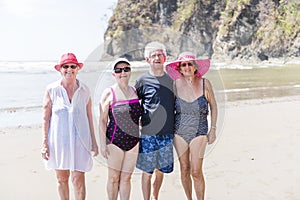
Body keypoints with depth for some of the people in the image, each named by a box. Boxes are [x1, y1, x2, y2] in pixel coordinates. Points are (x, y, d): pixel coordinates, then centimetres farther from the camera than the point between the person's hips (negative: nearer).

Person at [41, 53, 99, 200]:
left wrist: (93, 142, 8)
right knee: (62, 179, 11)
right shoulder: (51, 89, -1)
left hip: (79, 140, 0)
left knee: (78, 180, -3)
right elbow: (46, 118, 0)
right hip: (58, 140, 0)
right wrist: (45, 143, -3)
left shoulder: (84, 90, 3)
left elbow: (89, 117, 7)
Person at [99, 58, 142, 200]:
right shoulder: (109, 93, -4)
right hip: (115, 141, -3)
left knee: (126, 178, 11)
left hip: (133, 141, 4)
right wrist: (103, 144, -10)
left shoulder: (135, 91, 8)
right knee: (114, 178, 7)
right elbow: (102, 120, -5)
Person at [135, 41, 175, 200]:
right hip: (148, 133, -3)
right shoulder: (142, 80, -3)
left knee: (161, 170, 13)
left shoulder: (171, 78, 8)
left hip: (167, 133, 4)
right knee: (147, 171, 3)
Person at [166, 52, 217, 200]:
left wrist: (213, 129, 4)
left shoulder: (204, 83, -5)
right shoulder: (176, 84, -3)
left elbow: (213, 106, 6)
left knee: (196, 172, -5)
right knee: (184, 169, 9)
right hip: (179, 132, 2)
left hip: (199, 132, -2)